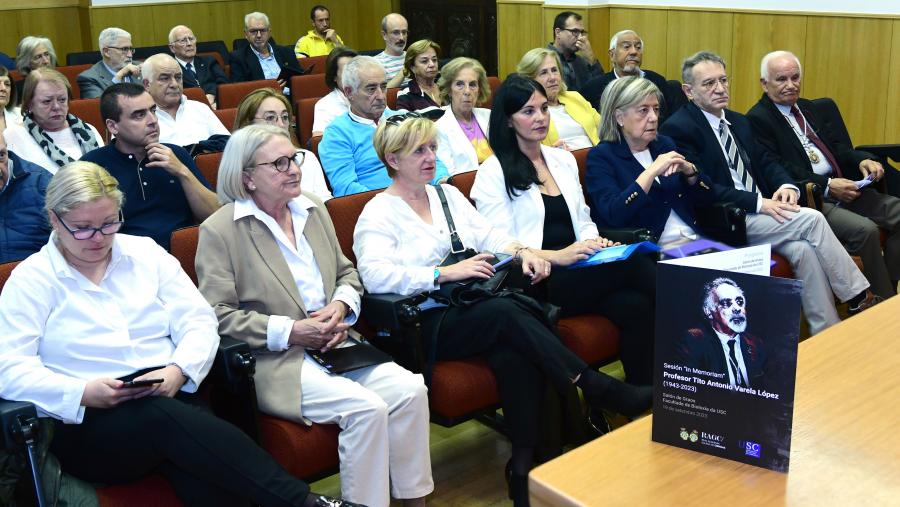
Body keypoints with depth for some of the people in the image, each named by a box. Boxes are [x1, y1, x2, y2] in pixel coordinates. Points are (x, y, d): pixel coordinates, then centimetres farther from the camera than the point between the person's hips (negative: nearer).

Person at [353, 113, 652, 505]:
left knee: (514, 351, -30)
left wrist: (520, 250, -7)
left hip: (475, 306, 5)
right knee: (508, 313, -32)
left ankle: (525, 464, -24)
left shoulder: (448, 194, 20)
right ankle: (599, 391, -23)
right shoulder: (379, 214, -1)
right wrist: (445, 273, -23)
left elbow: (487, 235, 15)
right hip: (428, 324, -5)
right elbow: (375, 275, -17)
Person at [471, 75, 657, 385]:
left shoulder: (564, 160, 21)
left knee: (635, 305, -28)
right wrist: (557, 256, -20)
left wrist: (594, 242, 0)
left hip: (578, 272, 6)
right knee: (632, 265, -29)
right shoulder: (493, 172, 1)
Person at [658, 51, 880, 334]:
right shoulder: (678, 128, -9)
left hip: (759, 213, 7)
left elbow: (765, 162, 18)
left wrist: (786, 186, -6)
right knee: (811, 219, -18)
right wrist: (759, 203, -20)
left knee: (803, 249, -22)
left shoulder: (739, 122, 19)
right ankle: (859, 298, -4)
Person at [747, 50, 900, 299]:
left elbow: (836, 145, 21)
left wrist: (862, 160, -1)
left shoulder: (808, 108, 21)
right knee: (865, 229, -26)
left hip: (842, 187, 9)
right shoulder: (757, 119, -6)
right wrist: (827, 185, -19)